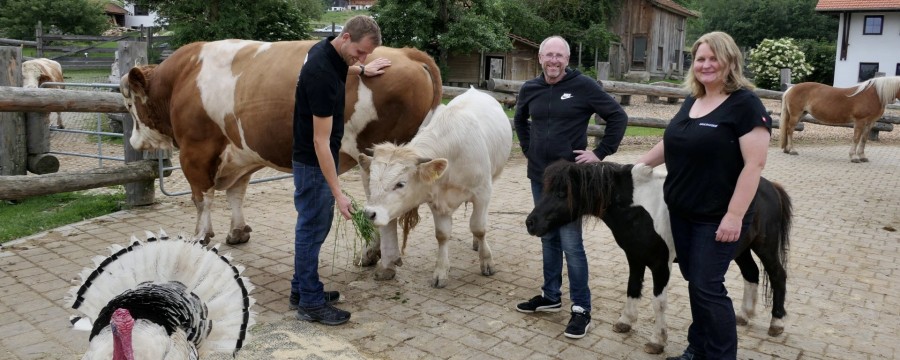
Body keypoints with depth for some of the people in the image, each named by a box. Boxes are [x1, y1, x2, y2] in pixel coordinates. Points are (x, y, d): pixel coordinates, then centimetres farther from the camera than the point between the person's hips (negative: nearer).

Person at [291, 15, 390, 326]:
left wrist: (361, 70, 36)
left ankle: (302, 289, 28)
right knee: (312, 229, 0)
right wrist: (338, 193, -28)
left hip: (318, 159, 10)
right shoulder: (321, 75, -29)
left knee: (313, 227, 16)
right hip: (313, 162, -10)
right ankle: (311, 303, 12)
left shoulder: (327, 51, -1)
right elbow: (320, 140, -29)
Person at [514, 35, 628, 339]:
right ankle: (551, 297, 29)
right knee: (548, 239, 15)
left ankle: (581, 308, 6)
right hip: (539, 176, 5)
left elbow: (618, 117, -5)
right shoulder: (530, 89, 5)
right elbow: (520, 120, 25)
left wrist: (601, 152, -9)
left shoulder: (583, 85, -9)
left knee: (571, 244, -5)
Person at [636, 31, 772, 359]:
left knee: (707, 288, -2)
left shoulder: (745, 104, -14)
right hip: (681, 212, 7)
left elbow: (755, 163, -19)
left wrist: (734, 215, -23)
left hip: (717, 218, -7)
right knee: (695, 283, 16)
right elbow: (673, 144, 22)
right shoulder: (691, 102, 9)